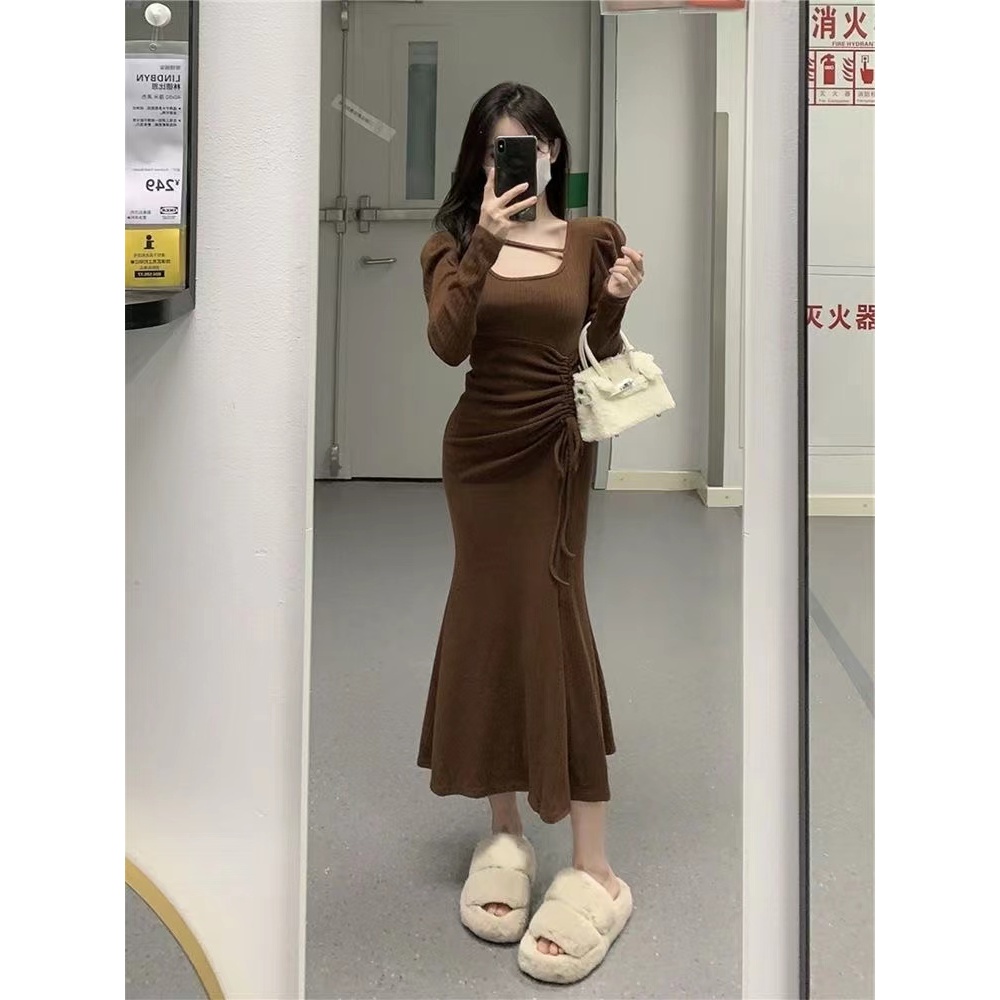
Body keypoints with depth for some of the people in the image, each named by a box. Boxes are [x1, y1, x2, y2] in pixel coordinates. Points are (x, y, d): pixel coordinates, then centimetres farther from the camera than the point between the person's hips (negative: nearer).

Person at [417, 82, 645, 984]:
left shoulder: (591, 239, 2)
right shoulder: (456, 241, 2)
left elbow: (600, 365, 4)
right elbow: (447, 345, -15)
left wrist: (615, 304, -15)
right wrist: (485, 244, -24)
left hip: (555, 450, -2)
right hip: (479, 450, 2)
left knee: (546, 620, -9)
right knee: (492, 624, 5)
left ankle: (594, 870, -6)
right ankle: (506, 830, 17)